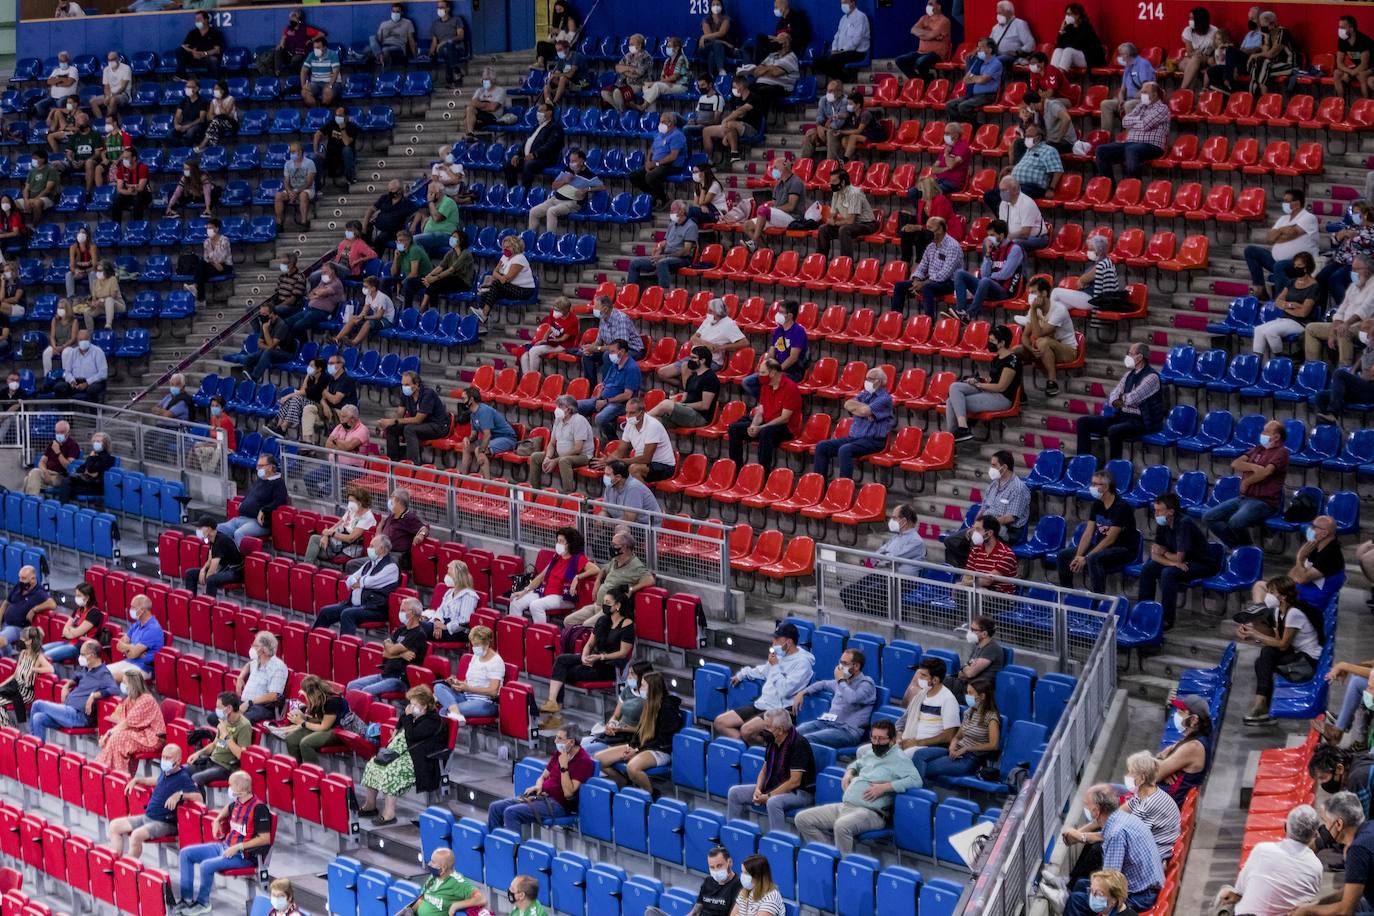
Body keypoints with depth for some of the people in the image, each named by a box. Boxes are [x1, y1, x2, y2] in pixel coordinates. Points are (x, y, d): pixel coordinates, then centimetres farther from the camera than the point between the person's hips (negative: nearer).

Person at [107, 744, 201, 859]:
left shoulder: (183, 778, -15)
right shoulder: (165, 772, 9)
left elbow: (199, 798, -25)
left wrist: (179, 794, -36)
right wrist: (136, 780, 27)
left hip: (164, 823, -10)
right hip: (147, 817, 10)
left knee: (136, 835, -34)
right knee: (114, 826, 8)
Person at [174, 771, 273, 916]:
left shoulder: (259, 808, -20)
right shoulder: (237, 803, 7)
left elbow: (265, 838, -25)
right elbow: (228, 808, 36)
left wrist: (238, 847, -25)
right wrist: (217, 820, 19)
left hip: (244, 855, -10)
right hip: (225, 847, 10)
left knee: (206, 865, -30)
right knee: (186, 853, 6)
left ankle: (202, 903, -7)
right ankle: (187, 898, 5)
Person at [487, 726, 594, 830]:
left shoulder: (584, 761, -13)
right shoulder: (559, 753, 11)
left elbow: (568, 793, -20)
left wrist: (563, 766, -23)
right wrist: (538, 786, -1)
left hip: (559, 804, -9)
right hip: (542, 795, 9)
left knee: (511, 812, -25)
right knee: (495, 807, -3)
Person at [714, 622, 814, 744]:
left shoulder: (802, 662, -12)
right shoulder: (780, 654, 13)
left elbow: (784, 690, -22)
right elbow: (763, 671, 35)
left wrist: (775, 666, -14)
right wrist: (741, 674, 37)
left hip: (779, 711, -9)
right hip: (761, 705, 9)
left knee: (746, 730, -33)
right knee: (719, 722, -2)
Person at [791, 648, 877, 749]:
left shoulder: (866, 683, -3)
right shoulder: (843, 681, 21)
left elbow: (852, 699, -24)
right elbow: (823, 684, 41)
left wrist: (840, 680, -8)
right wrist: (802, 693, 29)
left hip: (848, 730, -7)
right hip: (826, 722, 7)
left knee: (806, 739, -33)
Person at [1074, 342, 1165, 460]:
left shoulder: (1151, 377, -13)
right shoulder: (1130, 374, 12)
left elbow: (1131, 398, -22)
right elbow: (1112, 396, 11)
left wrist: (1122, 396, 0)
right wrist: (1116, 402, -12)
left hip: (1140, 422, -8)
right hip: (1121, 417, 9)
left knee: (1114, 430, -39)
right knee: (1083, 422, -1)